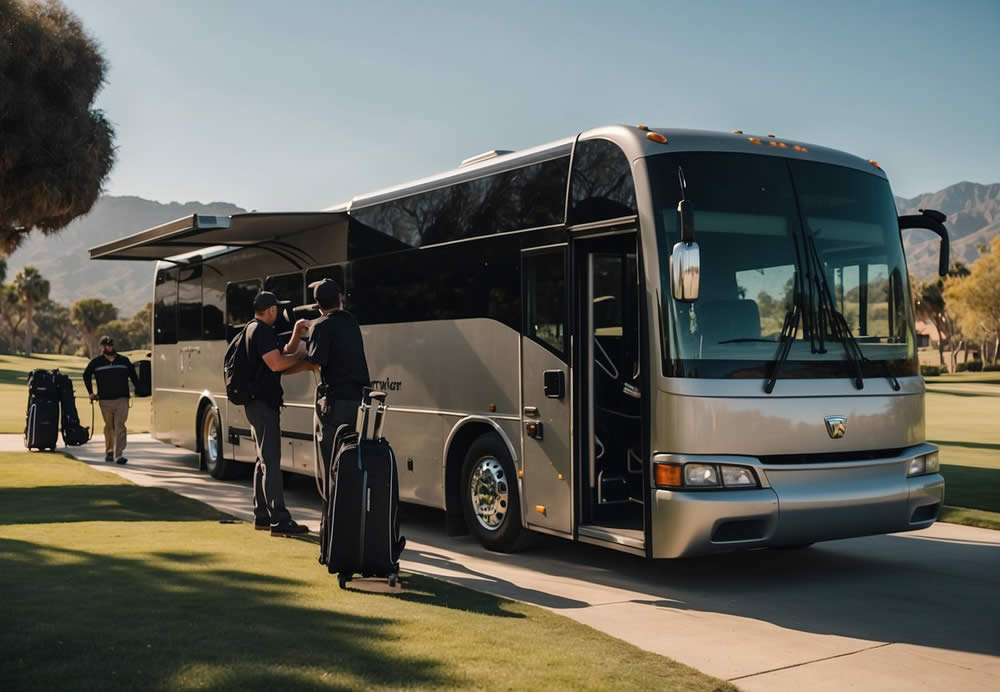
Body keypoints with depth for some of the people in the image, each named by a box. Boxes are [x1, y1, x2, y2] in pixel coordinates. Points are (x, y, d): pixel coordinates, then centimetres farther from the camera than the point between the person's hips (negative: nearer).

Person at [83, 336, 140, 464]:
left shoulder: (124, 361, 7)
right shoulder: (96, 362, 6)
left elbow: (133, 376, 18)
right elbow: (86, 375, 20)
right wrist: (90, 392, 16)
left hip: (122, 399, -1)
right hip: (105, 400, 1)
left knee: (120, 426, -11)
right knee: (109, 427, 9)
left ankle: (119, 454, -15)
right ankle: (109, 451, 26)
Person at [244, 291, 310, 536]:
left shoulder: (254, 329, 19)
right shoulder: (262, 331, -14)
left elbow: (282, 355, 22)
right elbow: (276, 364, -24)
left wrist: (296, 336, 11)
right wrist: (301, 354, -11)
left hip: (258, 403, 11)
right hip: (263, 403, -11)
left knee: (264, 461, 16)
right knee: (271, 462, -12)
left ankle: (262, 515, 23)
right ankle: (279, 521, -13)